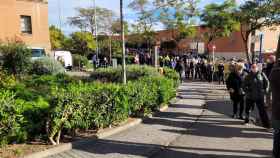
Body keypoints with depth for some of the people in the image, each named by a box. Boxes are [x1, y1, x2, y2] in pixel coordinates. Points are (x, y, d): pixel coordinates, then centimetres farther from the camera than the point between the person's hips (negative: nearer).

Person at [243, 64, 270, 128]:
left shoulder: (261, 74, -1)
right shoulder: (248, 76, 0)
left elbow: (267, 82, 6)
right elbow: (245, 85, 4)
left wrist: (265, 90, -1)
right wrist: (247, 91, -7)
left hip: (260, 96, -1)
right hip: (250, 96, 1)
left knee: (262, 110, 0)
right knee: (248, 109, 15)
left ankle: (266, 124, 8)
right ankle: (247, 119, 36)